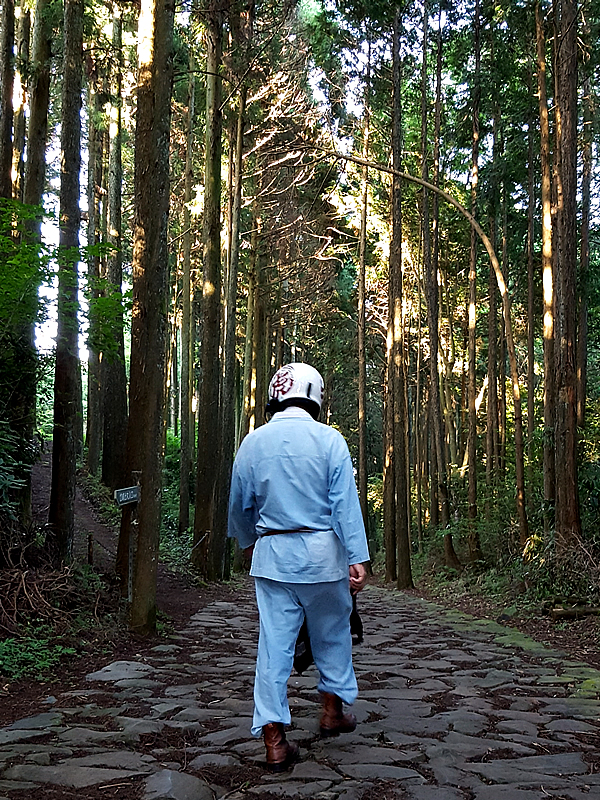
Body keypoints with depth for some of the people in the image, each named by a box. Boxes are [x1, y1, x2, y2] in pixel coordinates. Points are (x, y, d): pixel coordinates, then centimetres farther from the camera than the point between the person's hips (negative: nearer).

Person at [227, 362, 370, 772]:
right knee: (332, 634, 18)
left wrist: (247, 542, 29)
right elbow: (345, 502, -10)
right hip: (322, 553, -2)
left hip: (272, 555, 2)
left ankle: (274, 739, 4)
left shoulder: (253, 442, 4)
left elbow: (239, 504, 12)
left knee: (274, 644, 4)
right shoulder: (329, 440, -5)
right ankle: (333, 710, 33)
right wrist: (357, 558, -11)